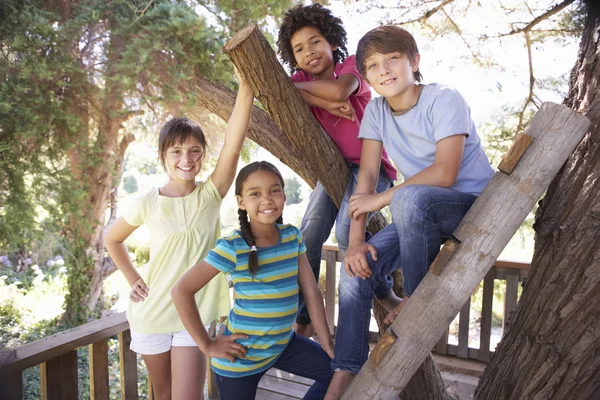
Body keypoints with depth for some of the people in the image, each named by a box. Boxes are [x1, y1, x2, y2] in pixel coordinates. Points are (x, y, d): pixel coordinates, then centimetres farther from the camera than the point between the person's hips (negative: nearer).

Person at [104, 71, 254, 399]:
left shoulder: (211, 194, -11)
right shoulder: (148, 203, -9)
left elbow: (233, 145, -26)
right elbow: (112, 239, 9)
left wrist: (247, 82, -34)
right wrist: (134, 280, 0)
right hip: (152, 314, 1)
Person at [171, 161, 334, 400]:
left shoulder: (292, 237, -5)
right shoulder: (232, 248, -22)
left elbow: (311, 291, -2)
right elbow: (181, 290, -20)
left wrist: (327, 343, -2)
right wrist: (207, 345, -16)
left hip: (283, 343, 5)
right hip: (240, 355, -5)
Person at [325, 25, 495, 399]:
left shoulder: (444, 99, -17)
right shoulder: (376, 110, -1)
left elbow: (444, 173, -25)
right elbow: (367, 174, -7)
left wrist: (382, 199, -21)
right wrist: (356, 240, -15)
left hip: (475, 204, -5)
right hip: (420, 213, 6)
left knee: (409, 197, -37)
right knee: (357, 269, -11)